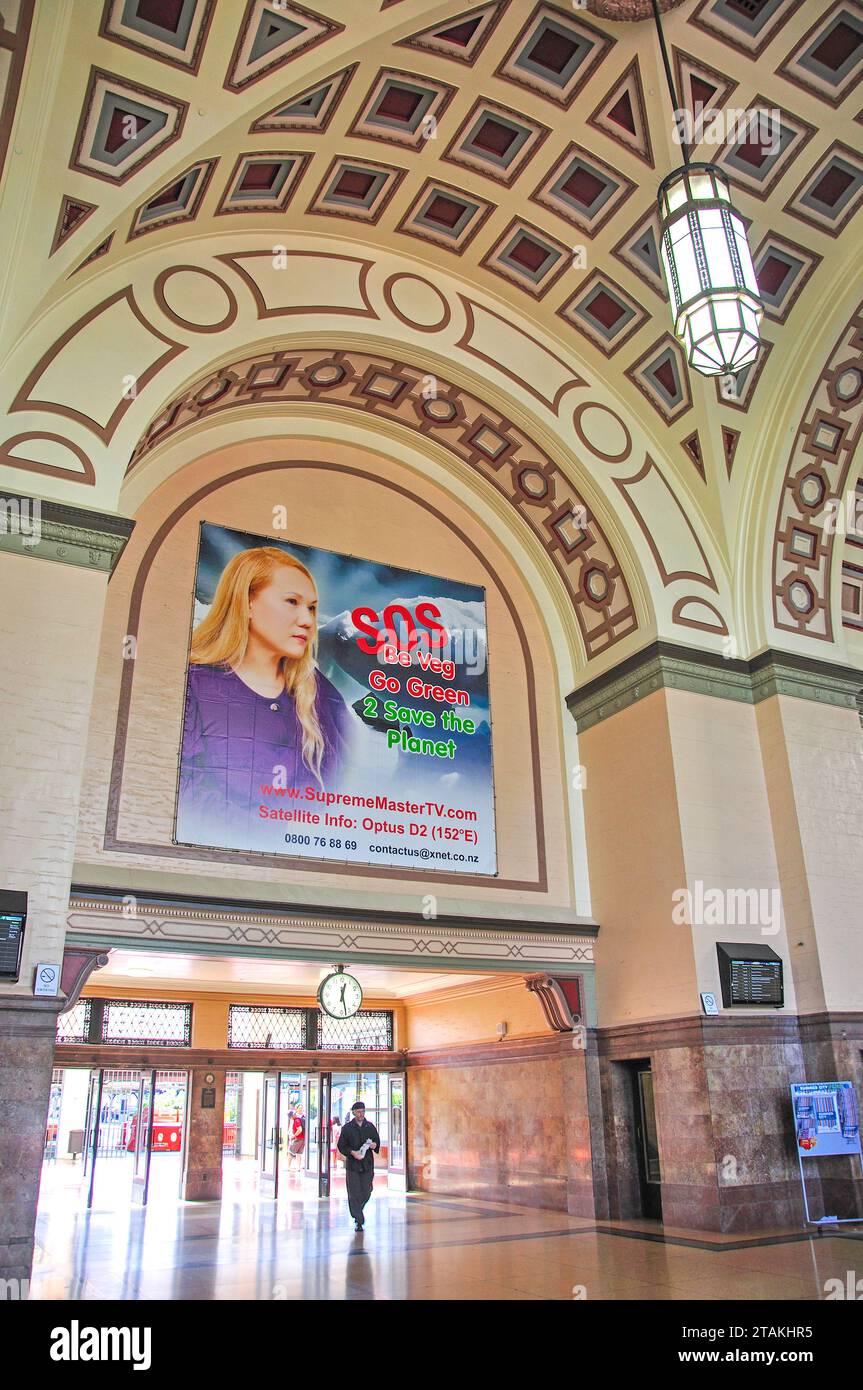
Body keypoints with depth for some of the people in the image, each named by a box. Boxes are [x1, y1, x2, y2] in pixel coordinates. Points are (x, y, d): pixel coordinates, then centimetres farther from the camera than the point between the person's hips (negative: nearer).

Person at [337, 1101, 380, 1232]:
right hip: (352, 1165, -2)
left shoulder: (370, 1127, 7)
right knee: (354, 1194, -5)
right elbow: (341, 1146, 0)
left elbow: (377, 1141, 15)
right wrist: (352, 1152, -15)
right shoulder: (347, 1128, 0)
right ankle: (358, 1221, 3)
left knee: (366, 1192, 4)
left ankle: (357, 1212, 32)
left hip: (368, 1165, 2)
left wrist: (374, 1145, -8)